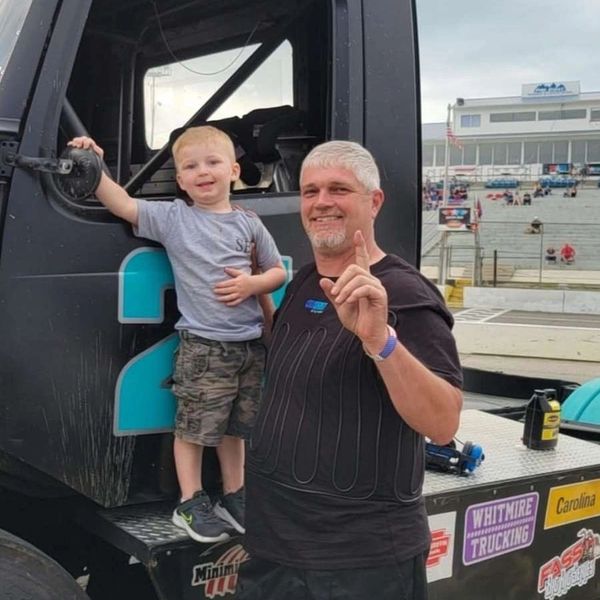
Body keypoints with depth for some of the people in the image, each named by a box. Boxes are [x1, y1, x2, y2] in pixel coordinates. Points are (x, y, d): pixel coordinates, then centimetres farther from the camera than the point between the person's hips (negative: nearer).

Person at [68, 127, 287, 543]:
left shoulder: (249, 224, 7)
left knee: (235, 427, 16)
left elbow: (278, 272, 13)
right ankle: (191, 504, 19)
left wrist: (252, 284, -7)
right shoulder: (172, 218, -1)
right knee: (194, 428, 2)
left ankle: (234, 498, 32)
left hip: (251, 344, 3)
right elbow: (123, 205, -9)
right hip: (203, 347, -3)